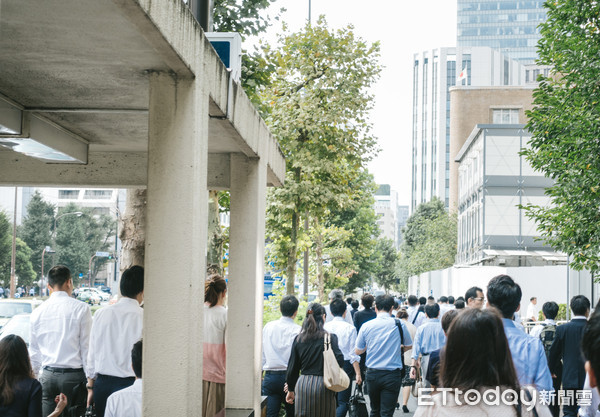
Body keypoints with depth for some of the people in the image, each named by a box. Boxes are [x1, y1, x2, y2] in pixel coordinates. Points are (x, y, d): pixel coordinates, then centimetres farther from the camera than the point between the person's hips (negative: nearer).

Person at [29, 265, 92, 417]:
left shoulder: (37, 312, 7)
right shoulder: (81, 309, -6)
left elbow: (34, 350, 14)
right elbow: (87, 347, -6)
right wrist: (91, 380, -2)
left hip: (47, 376, 4)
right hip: (73, 375, -4)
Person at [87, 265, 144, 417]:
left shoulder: (101, 314, 2)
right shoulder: (144, 317, -10)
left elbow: (92, 353, 8)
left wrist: (91, 387, 16)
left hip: (102, 383, 4)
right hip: (130, 384, -4)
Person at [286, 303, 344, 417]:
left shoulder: (298, 339, 6)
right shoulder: (330, 338, -6)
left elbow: (292, 367, 9)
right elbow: (339, 361, -13)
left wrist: (290, 390, 18)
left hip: (302, 383, 3)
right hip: (323, 385, -3)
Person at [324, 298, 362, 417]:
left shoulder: (325, 327, 0)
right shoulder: (350, 328, -7)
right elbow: (353, 354, -9)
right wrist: (358, 373, -5)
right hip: (345, 365, -3)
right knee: (343, 402, 0)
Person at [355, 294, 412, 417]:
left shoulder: (366, 326, -2)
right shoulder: (399, 324, -5)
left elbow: (358, 351, 7)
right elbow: (409, 346, 11)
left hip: (372, 373, 2)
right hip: (392, 375, -2)